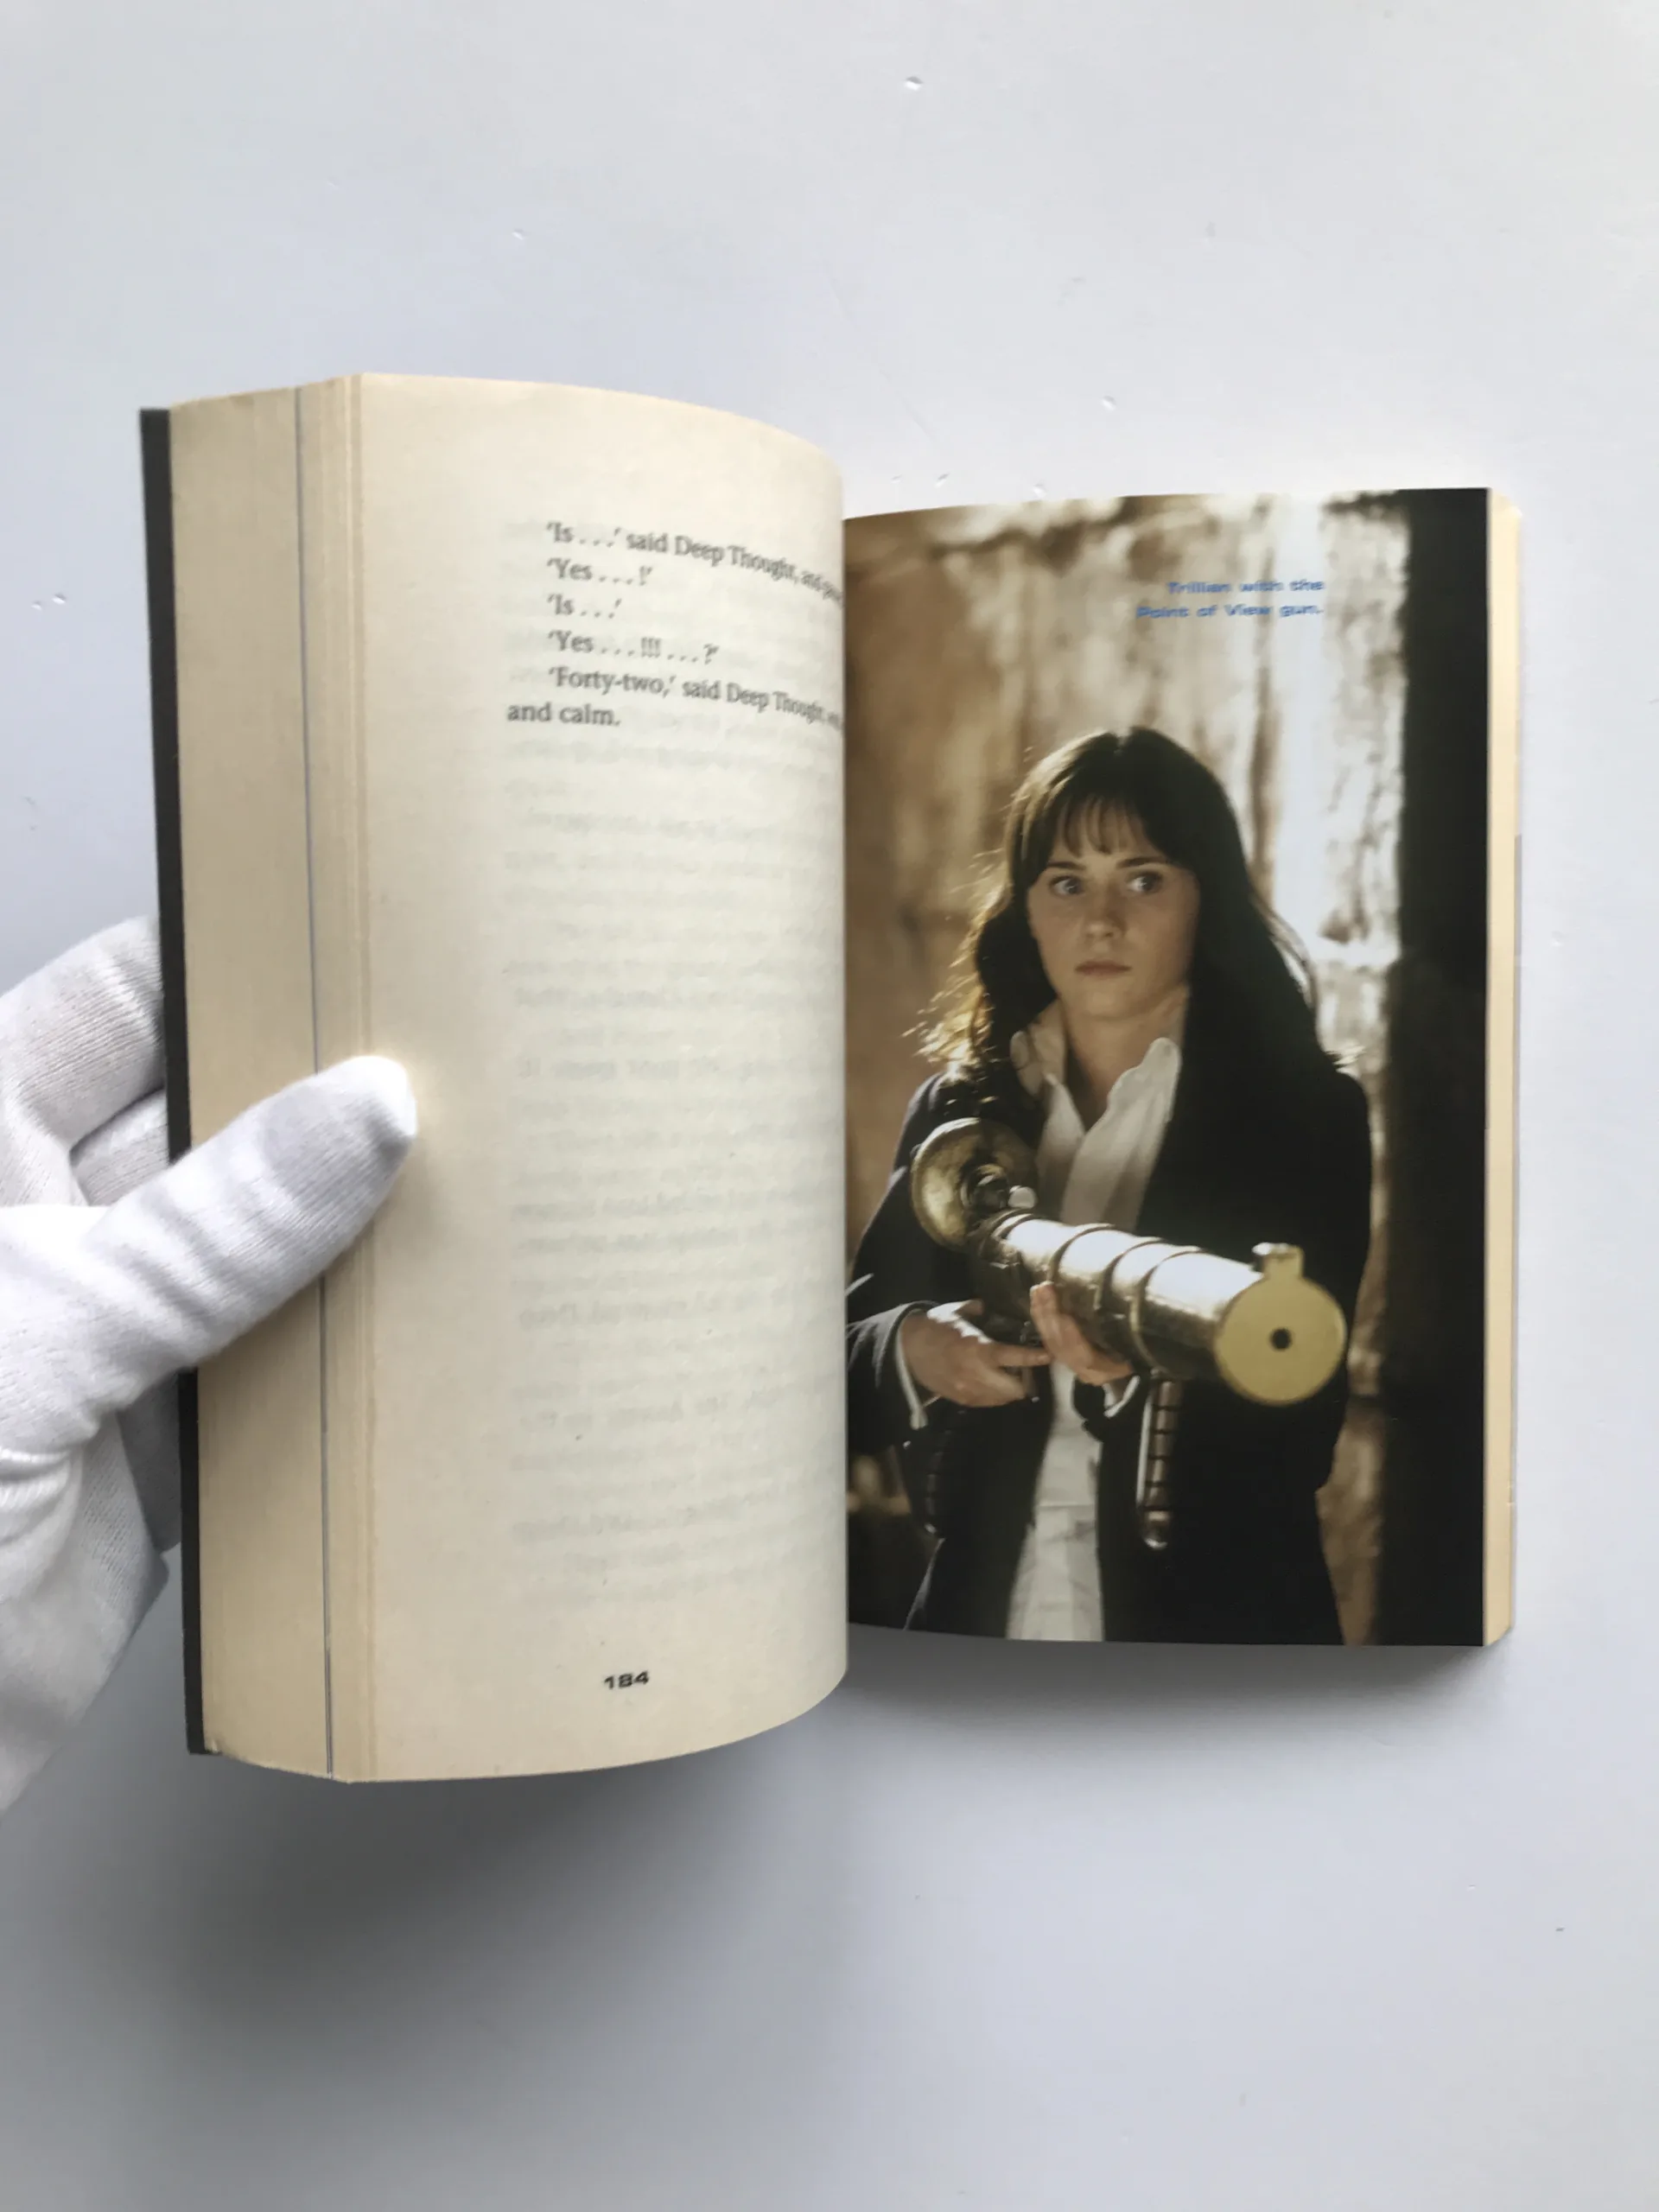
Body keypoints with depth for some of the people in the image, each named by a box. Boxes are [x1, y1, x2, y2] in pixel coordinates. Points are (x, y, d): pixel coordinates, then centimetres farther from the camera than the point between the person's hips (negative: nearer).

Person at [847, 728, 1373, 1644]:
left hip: (1212, 1636, -2)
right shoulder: (957, 1108, 2)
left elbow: (1300, 1432, -11)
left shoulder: (1304, 1112, -7)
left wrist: (1136, 1375, -29)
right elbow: (851, 1356, 4)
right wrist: (913, 1353, -17)